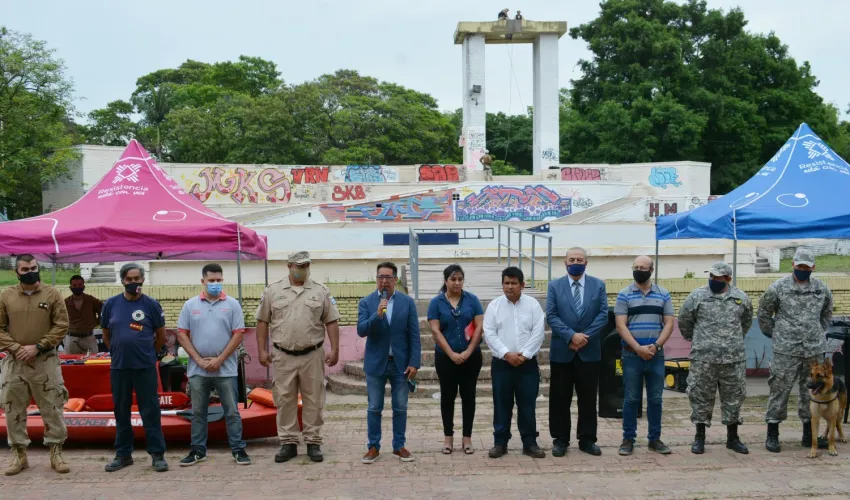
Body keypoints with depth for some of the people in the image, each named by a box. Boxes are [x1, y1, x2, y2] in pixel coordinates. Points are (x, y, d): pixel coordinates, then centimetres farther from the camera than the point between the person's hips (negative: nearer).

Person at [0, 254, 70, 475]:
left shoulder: (52, 294, 0)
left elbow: (61, 326, -4)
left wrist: (38, 347, -12)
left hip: (45, 361, -1)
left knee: (52, 408, 1)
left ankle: (56, 453, 11)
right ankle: (19, 454, 18)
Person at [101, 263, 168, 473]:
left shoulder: (152, 304, -2)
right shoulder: (110, 304, 3)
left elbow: (161, 336, 7)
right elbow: (106, 335, 15)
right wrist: (119, 352, 15)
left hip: (145, 367, -2)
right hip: (118, 367, 3)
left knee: (150, 412, 0)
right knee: (121, 412, 11)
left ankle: (157, 454, 6)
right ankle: (123, 454, 22)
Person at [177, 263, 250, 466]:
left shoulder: (232, 304, 0)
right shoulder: (190, 305, 5)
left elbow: (238, 334, -3)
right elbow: (182, 335, 3)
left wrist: (219, 360, -10)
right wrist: (199, 360, -7)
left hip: (225, 369, -2)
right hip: (198, 369, 2)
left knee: (232, 411, 3)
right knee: (198, 412, 10)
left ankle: (238, 449, 10)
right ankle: (198, 450, 20)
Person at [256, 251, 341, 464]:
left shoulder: (321, 291, 3)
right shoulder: (273, 291, 4)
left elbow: (331, 322, 3)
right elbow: (262, 322, 7)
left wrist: (334, 349, -4)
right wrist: (262, 350, 2)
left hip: (312, 356, 0)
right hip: (282, 356, 0)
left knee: (313, 401, 4)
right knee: (284, 400, 5)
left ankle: (313, 442, 14)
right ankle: (288, 443, 15)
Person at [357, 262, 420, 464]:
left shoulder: (407, 302, 0)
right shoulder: (366, 302, -1)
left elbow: (414, 335, -1)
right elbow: (361, 331, -12)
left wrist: (414, 363, -7)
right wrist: (377, 315, -27)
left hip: (400, 363, 1)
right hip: (376, 363, 0)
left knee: (400, 408, 7)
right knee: (374, 408, 7)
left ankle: (399, 446, 19)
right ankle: (373, 447, 17)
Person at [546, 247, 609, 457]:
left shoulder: (598, 285, 5)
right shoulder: (554, 286, 3)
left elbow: (603, 315, -2)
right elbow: (551, 316, -5)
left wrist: (585, 337, -13)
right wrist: (571, 335, -17)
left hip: (589, 351, 1)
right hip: (562, 351, -1)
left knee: (588, 399, 7)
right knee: (560, 399, 4)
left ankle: (587, 439, 17)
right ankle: (560, 439, 14)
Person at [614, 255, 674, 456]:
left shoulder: (663, 295, 7)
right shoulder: (624, 295, 0)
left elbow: (669, 324, 3)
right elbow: (621, 326, -6)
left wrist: (655, 346, -11)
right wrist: (638, 348, -15)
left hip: (656, 355, 2)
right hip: (632, 355, -2)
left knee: (655, 399, 7)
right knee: (631, 399, 3)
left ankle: (654, 439, 17)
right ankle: (628, 439, 11)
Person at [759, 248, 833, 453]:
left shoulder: (822, 289, 5)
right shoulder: (778, 288, -6)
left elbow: (826, 313, 21)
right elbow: (764, 313, 4)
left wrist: (819, 334, 15)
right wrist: (774, 334, 6)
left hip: (815, 350, 4)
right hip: (786, 351, -4)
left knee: (811, 392, 11)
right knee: (780, 391, 0)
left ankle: (809, 435, 24)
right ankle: (772, 435, 9)